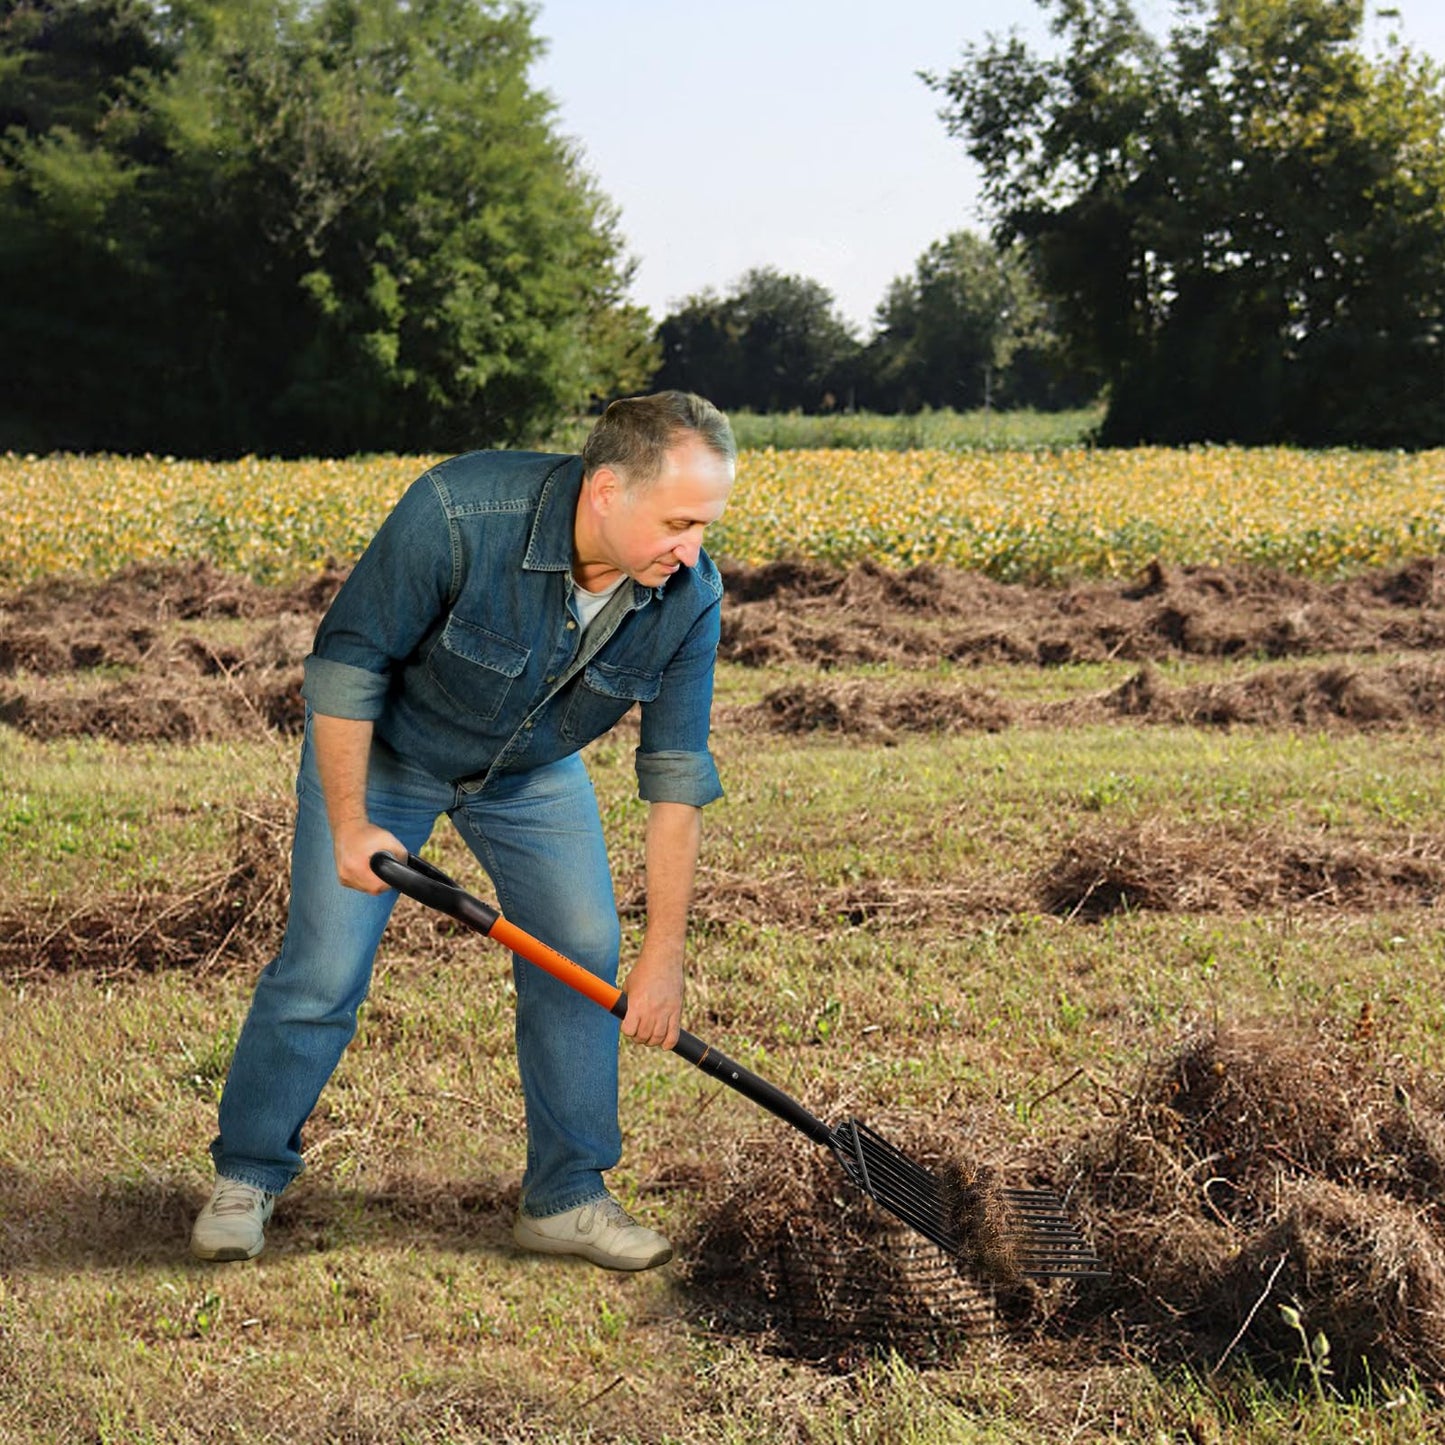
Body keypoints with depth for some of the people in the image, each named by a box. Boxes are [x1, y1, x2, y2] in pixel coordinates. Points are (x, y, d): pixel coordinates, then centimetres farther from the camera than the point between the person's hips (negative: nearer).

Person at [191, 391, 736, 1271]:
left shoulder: (689, 597, -24)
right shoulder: (458, 515, -38)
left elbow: (677, 774, -17)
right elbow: (348, 662, -26)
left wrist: (665, 952, -19)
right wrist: (349, 823, -24)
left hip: (533, 769, 4)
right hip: (384, 745, -4)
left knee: (582, 956, -5)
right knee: (324, 970, -6)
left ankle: (566, 1198, 10)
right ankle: (247, 1177, 15)